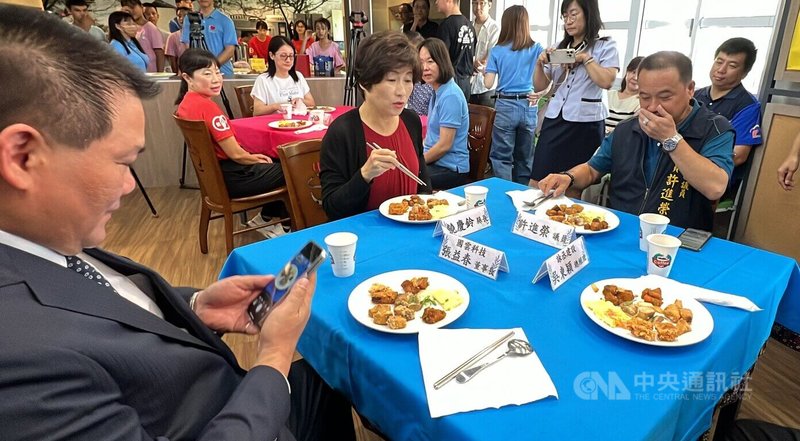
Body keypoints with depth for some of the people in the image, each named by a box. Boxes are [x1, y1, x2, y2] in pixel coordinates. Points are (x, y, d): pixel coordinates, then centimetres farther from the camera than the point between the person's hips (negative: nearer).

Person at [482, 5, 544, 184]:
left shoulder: (497, 51, -2)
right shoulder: (537, 49, 3)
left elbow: (488, 83, -4)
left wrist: (484, 68, 14)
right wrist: (539, 94, 6)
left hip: (506, 106, -3)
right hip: (529, 107, 3)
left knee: (501, 157, 5)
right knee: (525, 157, 14)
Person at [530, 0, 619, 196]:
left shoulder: (605, 46, 2)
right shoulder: (559, 48, 15)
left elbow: (606, 82, -14)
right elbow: (540, 86, 14)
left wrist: (586, 58, -11)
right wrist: (540, 64, -2)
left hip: (585, 122, -4)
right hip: (554, 119, 4)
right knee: (537, 182, 2)